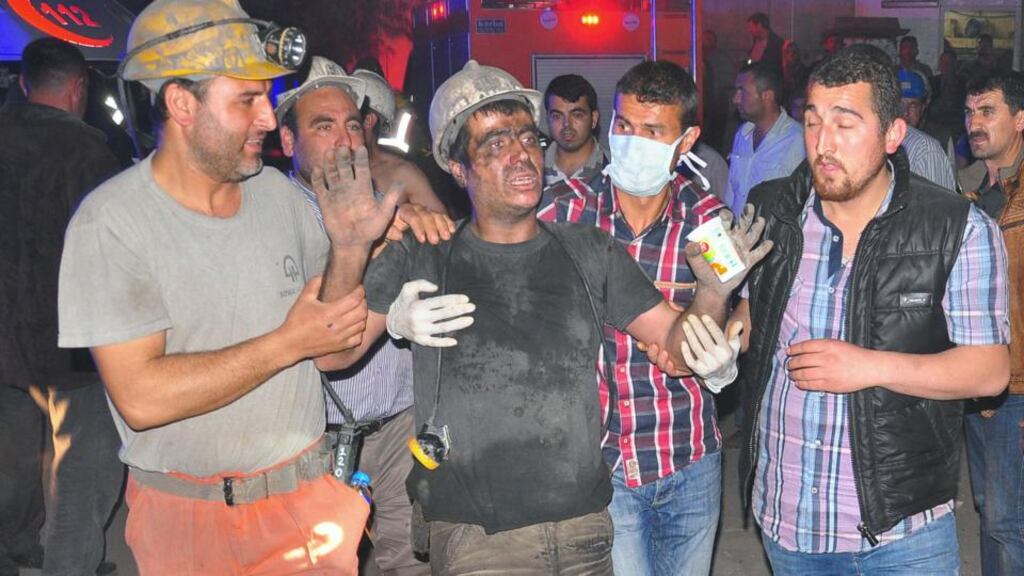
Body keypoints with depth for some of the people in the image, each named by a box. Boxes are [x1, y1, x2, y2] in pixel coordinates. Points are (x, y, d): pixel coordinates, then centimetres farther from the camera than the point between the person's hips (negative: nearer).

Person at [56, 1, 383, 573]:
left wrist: (349, 248, -15)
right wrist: (287, 343, -20)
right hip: (187, 519, -3)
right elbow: (141, 398, -23)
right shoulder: (112, 221, -16)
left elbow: (332, 341, 1)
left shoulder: (278, 192, -2)